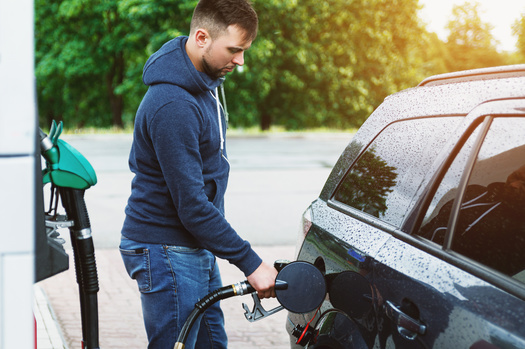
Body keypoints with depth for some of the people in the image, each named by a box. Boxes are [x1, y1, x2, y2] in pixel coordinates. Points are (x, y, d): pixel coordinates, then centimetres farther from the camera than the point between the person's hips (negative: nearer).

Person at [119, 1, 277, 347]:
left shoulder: (205, 83, 7)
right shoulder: (173, 105, -26)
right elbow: (192, 205, -27)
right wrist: (250, 263, -23)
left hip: (196, 249, 10)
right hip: (166, 253, -10)